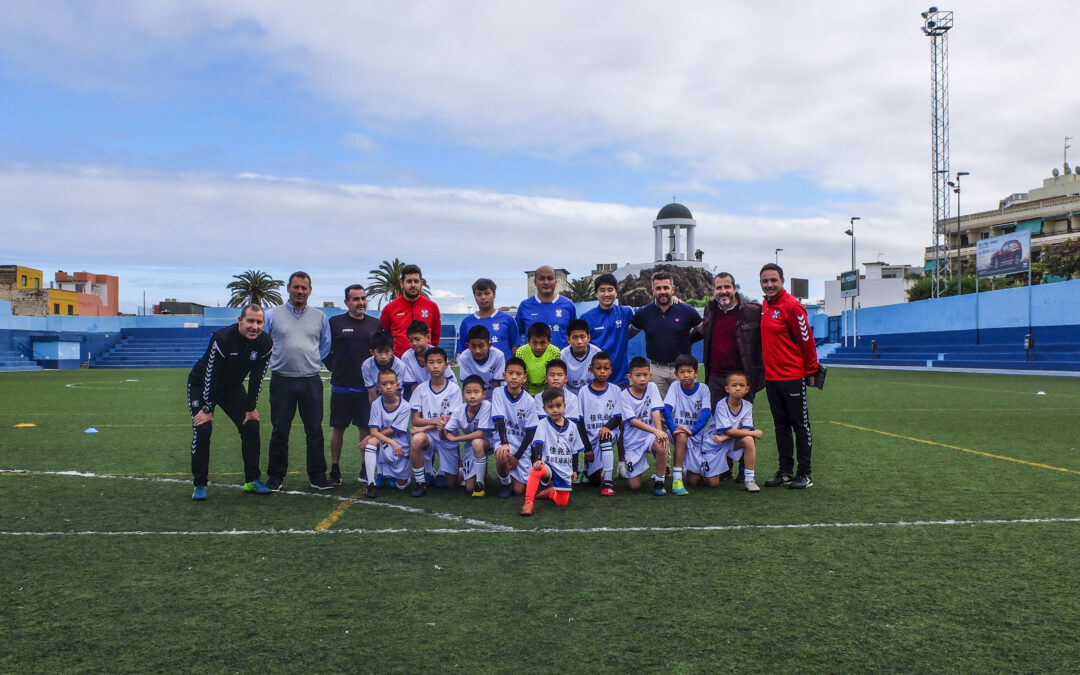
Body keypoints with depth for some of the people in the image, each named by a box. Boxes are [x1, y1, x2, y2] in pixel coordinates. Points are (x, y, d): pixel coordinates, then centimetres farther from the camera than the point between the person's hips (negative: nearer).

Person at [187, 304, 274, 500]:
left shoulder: (265, 344, -16)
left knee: (251, 427, -2)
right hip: (202, 386, -5)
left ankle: (252, 480, 9)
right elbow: (210, 376, -27)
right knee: (202, 429, -15)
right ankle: (200, 485, -2)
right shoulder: (222, 339, -31)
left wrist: (250, 408, -4)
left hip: (233, 388, 5)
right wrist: (207, 409, -23)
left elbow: (256, 378, -6)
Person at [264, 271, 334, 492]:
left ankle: (317, 476, 11)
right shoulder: (272, 315, 5)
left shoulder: (320, 317, 10)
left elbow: (326, 345, 20)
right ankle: (275, 476, 15)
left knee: (315, 430, 2)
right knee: (280, 431, 5)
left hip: (311, 381, 1)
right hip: (282, 381, -1)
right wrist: (273, 361, 8)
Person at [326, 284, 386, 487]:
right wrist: (336, 369, 4)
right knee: (338, 428, 6)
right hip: (341, 387, -1)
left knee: (366, 428, 5)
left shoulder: (376, 324, 7)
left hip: (367, 387, 1)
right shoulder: (335, 323, 2)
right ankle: (335, 470, 17)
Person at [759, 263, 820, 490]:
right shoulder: (764, 306, 10)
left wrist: (811, 369, -6)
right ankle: (785, 471, 20)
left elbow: (806, 339, -11)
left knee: (801, 425, 2)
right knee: (781, 426, 12)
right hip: (771, 377, 7)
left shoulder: (791, 305, -13)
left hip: (792, 377, -7)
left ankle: (805, 474, 9)